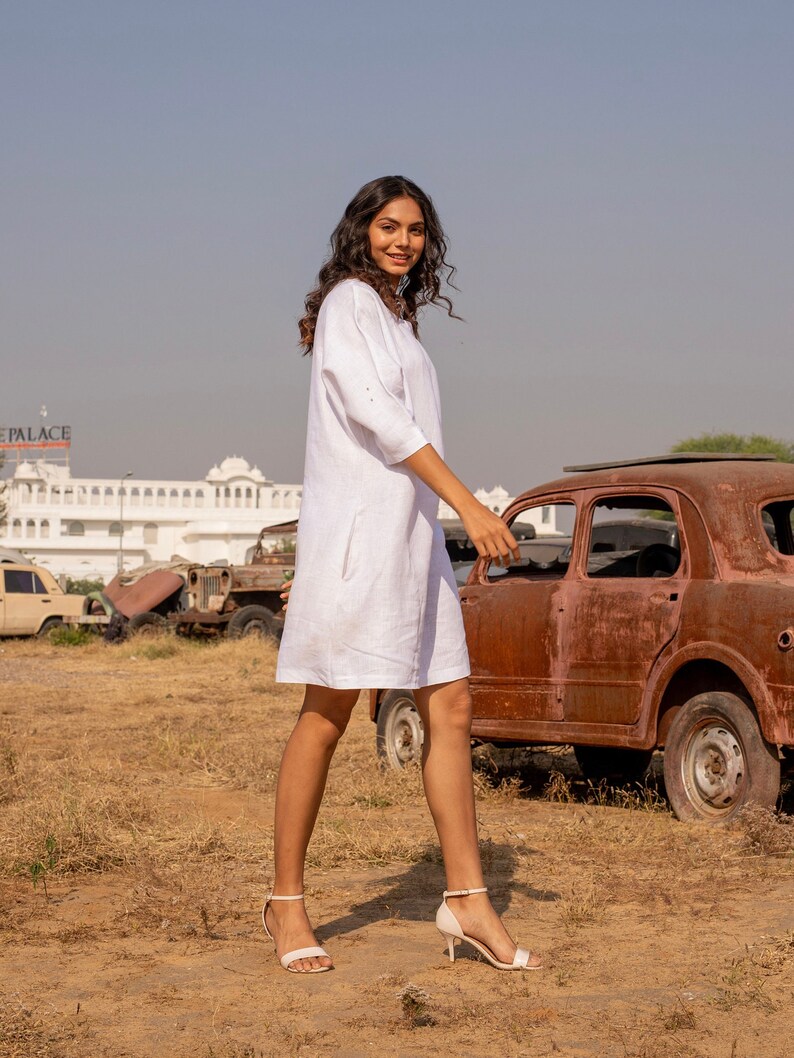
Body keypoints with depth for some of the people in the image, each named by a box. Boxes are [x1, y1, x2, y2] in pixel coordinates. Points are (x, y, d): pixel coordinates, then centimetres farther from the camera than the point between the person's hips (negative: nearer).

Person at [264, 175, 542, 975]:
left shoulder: (396, 317, 22)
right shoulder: (349, 301, -4)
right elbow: (376, 418, -15)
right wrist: (468, 505, -19)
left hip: (409, 533, 8)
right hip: (356, 530, -8)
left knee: (451, 710, 2)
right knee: (326, 719, -5)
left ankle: (466, 900, 5)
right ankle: (286, 903, 4)